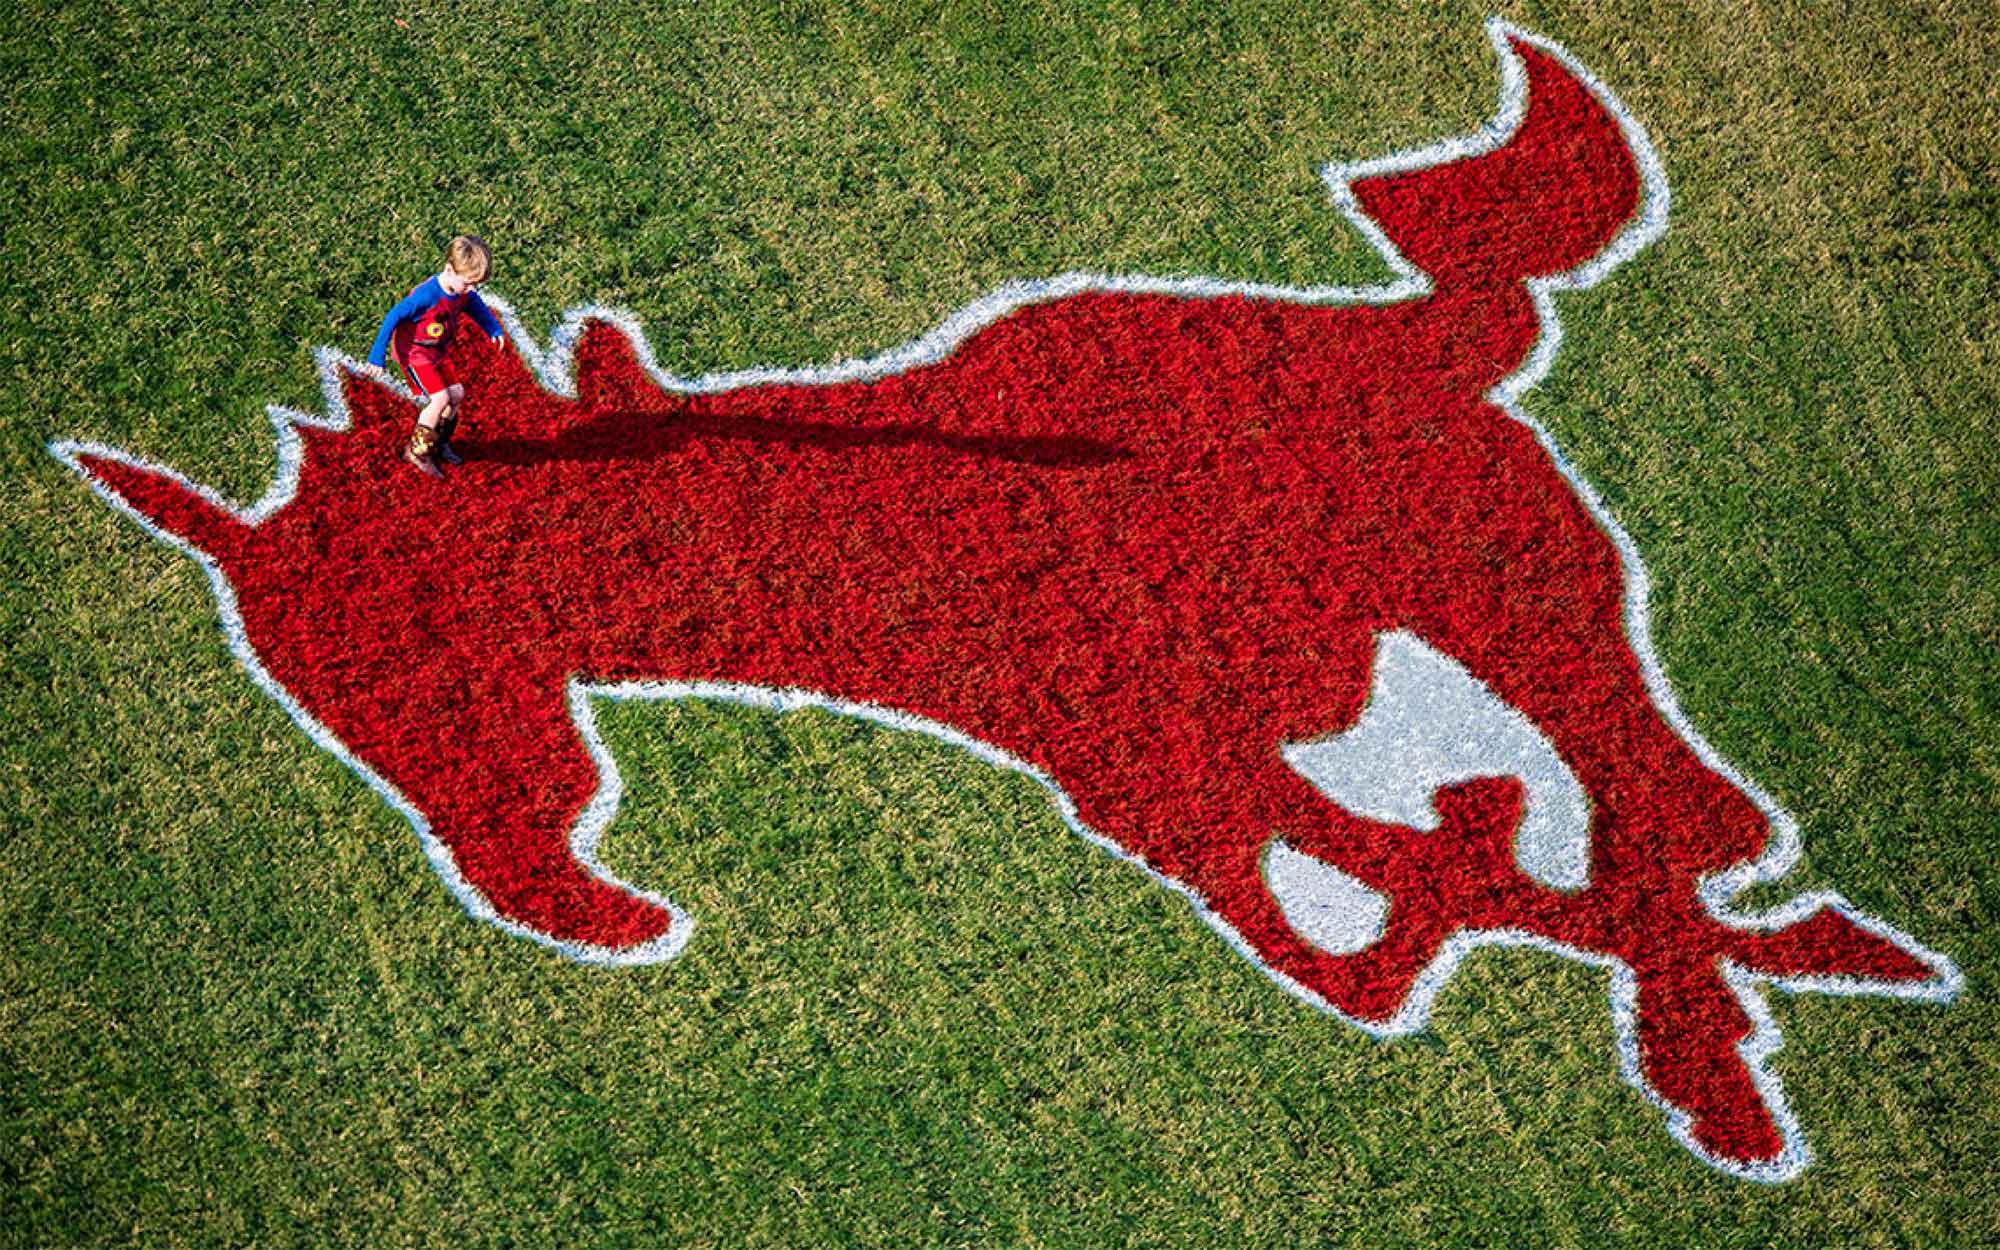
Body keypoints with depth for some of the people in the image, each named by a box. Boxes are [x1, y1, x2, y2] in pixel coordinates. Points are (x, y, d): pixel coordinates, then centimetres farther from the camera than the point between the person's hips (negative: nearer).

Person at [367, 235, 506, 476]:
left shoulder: (465, 293, -9)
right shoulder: (427, 295, -32)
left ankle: (440, 443, 29)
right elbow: (393, 318, -27)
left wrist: (495, 330, -6)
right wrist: (377, 355, -24)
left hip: (437, 351, 8)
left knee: (456, 394, 8)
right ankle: (416, 451, 0)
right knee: (440, 399, -16)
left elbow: (479, 309, 12)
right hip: (413, 350, -8)